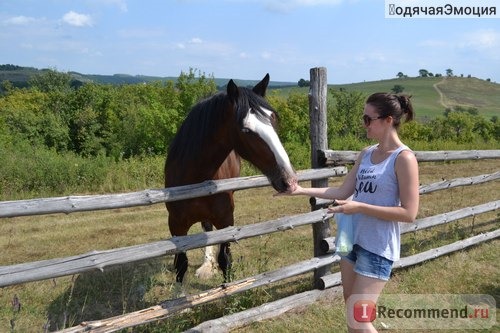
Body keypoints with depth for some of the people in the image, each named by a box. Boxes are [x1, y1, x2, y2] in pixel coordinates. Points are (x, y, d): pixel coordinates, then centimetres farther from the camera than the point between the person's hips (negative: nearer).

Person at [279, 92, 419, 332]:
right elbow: (343, 191, 7)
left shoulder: (404, 158, -15)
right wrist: (301, 190, 0)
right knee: (350, 310, 18)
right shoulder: (365, 154, 7)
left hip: (378, 247, -7)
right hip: (352, 239, 8)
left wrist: (359, 207, -22)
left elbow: (409, 213, -18)